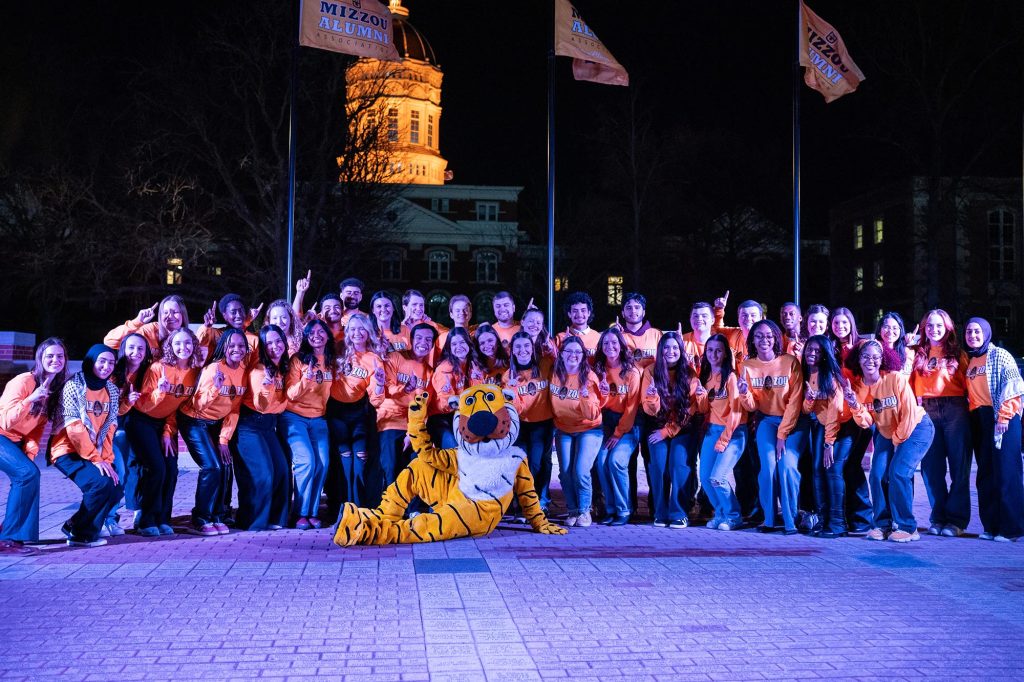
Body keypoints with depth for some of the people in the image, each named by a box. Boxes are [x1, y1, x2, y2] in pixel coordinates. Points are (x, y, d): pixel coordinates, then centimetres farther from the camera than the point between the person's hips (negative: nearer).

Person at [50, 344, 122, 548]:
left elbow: (109, 428, 4)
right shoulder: (73, 386, -11)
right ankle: (77, 530, -6)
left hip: (97, 454, 7)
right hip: (68, 451, -6)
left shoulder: (112, 390, 7)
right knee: (101, 483, -25)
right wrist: (95, 459, -19)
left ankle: (86, 532, 11)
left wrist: (106, 458, -8)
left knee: (115, 490, -8)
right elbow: (73, 427, -17)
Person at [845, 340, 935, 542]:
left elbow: (910, 413, -20)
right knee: (877, 475, -7)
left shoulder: (895, 379, -25)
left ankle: (906, 527, -6)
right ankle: (883, 524, 8)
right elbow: (866, 423, -12)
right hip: (886, 432, 5)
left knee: (898, 473, -18)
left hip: (915, 428, -5)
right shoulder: (856, 385, -10)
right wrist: (855, 405, -30)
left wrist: (898, 439, -11)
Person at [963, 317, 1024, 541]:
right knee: (985, 475, 8)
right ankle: (991, 526, 14)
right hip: (978, 421, 7)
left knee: (1005, 473, -6)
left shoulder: (999, 356, -4)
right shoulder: (969, 361, 16)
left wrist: (1003, 417, -18)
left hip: (1001, 420, -7)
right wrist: (970, 416, 6)